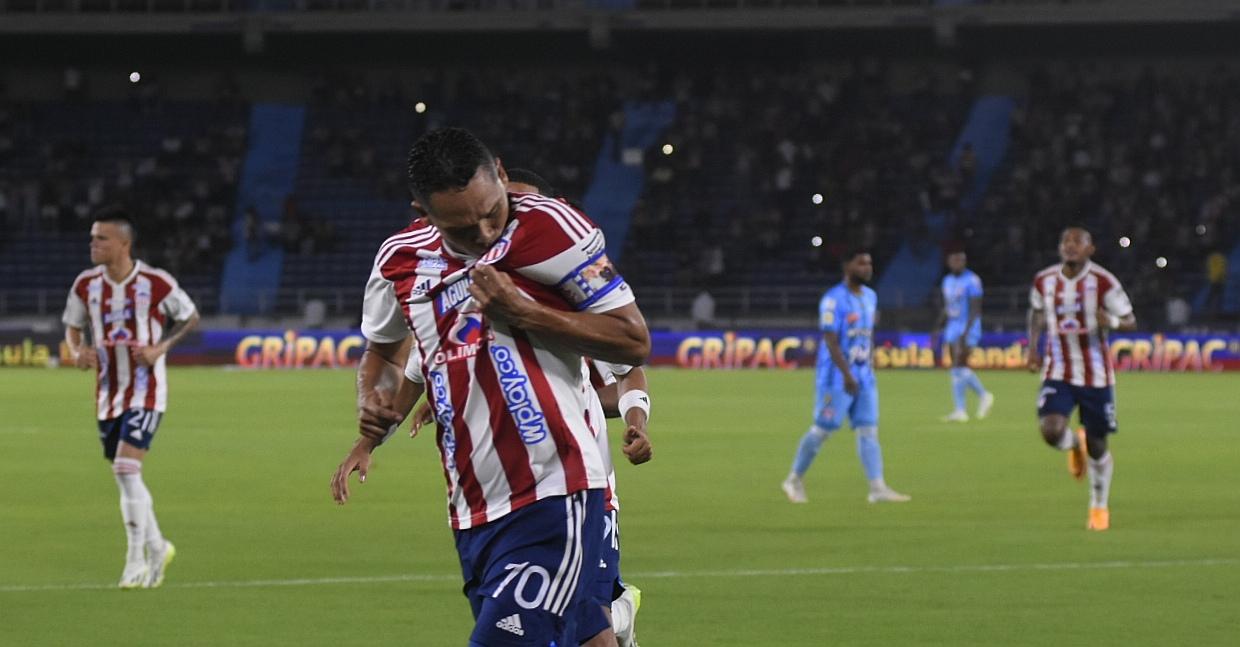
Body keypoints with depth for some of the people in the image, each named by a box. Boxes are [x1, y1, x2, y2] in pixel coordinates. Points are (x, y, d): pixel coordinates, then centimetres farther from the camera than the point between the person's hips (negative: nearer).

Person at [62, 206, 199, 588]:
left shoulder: (156, 284, -12)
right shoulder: (86, 285, 0)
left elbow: (190, 317, 2)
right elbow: (73, 326, 15)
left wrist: (160, 347, -13)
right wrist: (78, 351, -7)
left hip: (145, 391, -5)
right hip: (107, 394, 5)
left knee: (126, 468, -18)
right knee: (124, 476, 10)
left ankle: (136, 562, -9)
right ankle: (157, 548, 31)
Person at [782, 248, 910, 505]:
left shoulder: (870, 297, 11)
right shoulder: (834, 300, -14)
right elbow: (830, 340, -20)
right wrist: (847, 375, -26)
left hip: (864, 376, 7)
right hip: (836, 378, -7)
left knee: (869, 431, -2)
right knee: (822, 431, 0)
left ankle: (878, 488, -8)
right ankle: (794, 480, 16)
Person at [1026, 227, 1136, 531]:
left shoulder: (1102, 282, -12)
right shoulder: (1044, 281, -1)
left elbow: (1130, 320, -7)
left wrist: (1112, 321, -30)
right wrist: (1033, 348, 6)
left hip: (1096, 376, -2)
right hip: (1058, 373, 2)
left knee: (1097, 447, 5)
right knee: (1051, 430, -21)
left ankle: (1099, 507, 28)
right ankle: (1074, 444, 17)